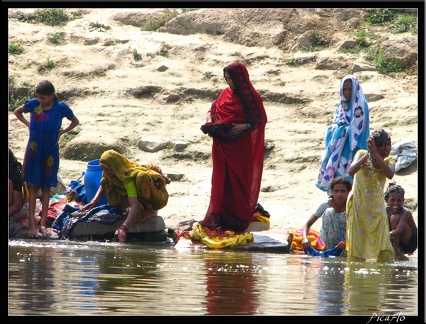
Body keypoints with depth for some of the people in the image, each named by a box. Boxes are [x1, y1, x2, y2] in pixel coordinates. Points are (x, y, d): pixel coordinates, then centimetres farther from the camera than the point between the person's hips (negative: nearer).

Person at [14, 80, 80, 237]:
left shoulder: (61, 108, -5)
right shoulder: (33, 104, -4)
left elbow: (75, 121, 12)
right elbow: (17, 112, 15)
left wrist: (62, 131, 0)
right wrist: (28, 124, 4)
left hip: (50, 152, 0)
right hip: (34, 151, 0)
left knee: (46, 187, 5)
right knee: (33, 186, -1)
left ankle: (43, 224, 8)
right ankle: (32, 223, -2)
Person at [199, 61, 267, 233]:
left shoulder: (250, 96, -7)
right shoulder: (226, 93, 9)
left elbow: (260, 119, -7)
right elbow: (213, 109, 13)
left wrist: (244, 126, -22)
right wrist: (209, 122, -7)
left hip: (240, 146, -5)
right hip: (223, 145, 5)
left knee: (239, 180, 1)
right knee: (221, 178, 5)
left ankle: (239, 217, 8)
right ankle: (218, 215, 7)